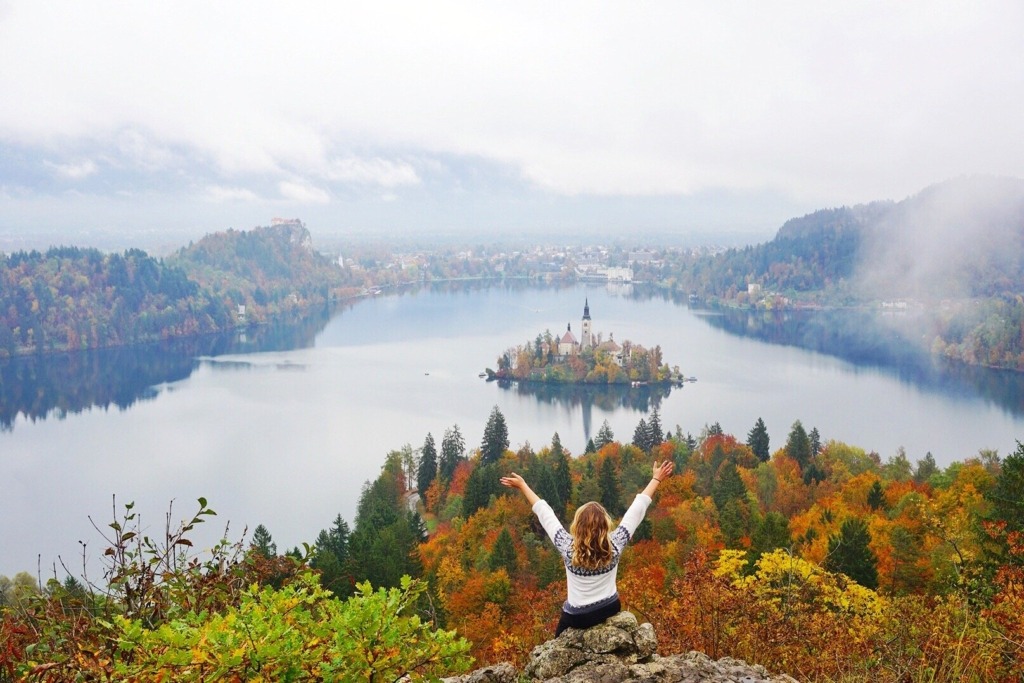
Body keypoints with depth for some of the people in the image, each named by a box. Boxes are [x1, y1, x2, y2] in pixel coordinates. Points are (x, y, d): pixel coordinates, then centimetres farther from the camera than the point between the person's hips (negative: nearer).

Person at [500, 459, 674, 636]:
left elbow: (544, 513, -13)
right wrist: (656, 479, -4)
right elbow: (637, 509, -12)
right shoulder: (614, 546, -20)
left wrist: (523, 485, -4)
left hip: (577, 617, -1)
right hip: (610, 609, 1)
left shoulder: (568, 548, -22)